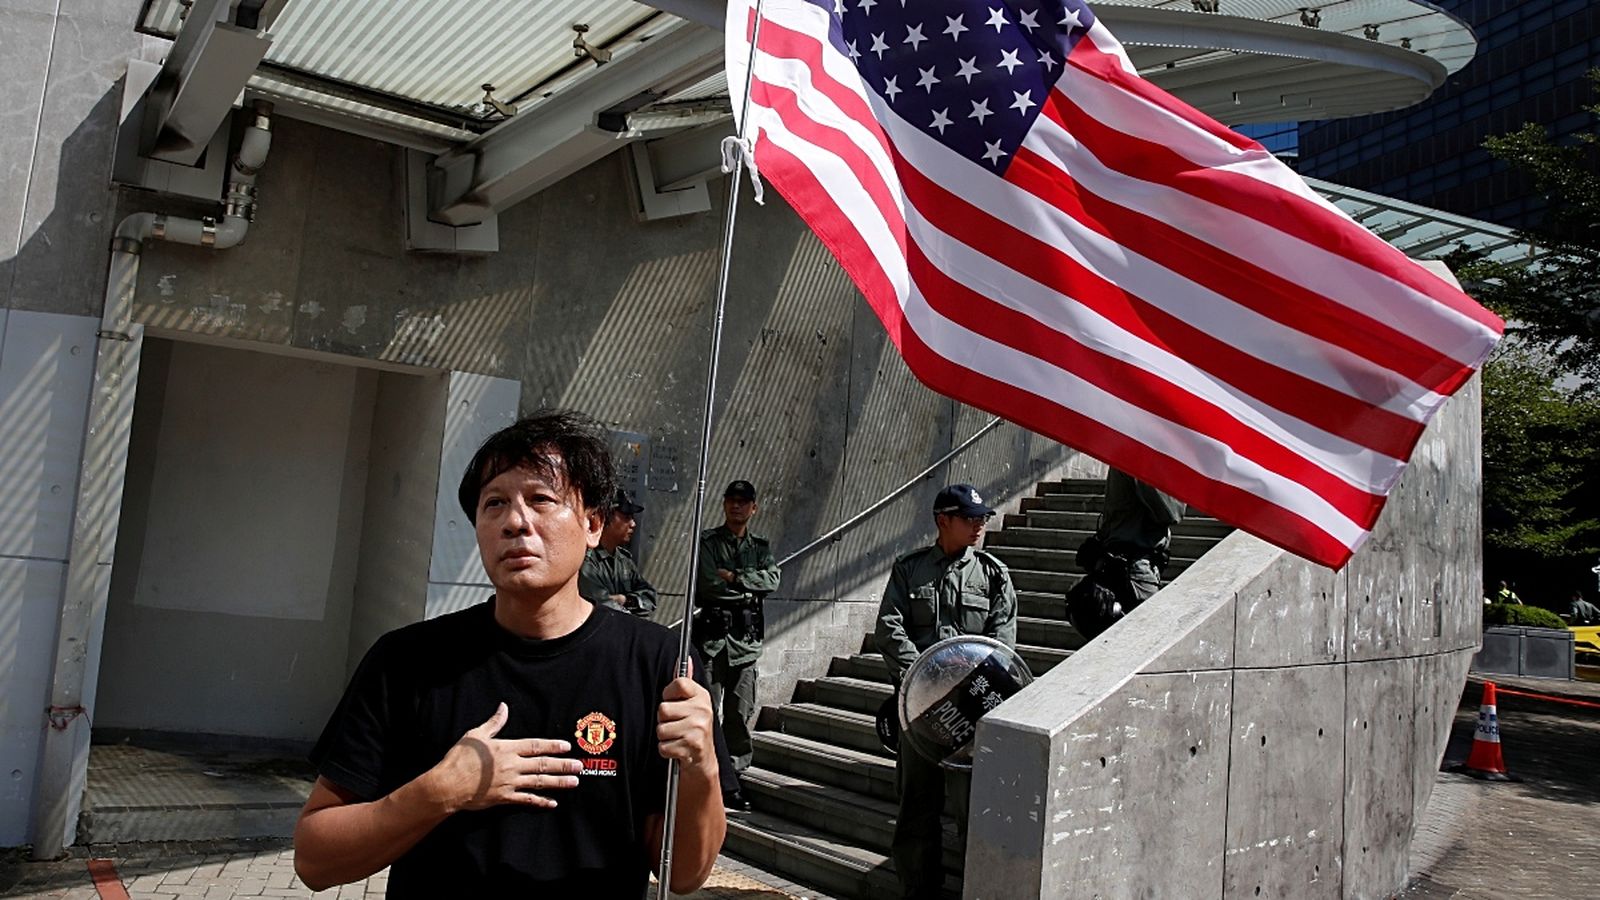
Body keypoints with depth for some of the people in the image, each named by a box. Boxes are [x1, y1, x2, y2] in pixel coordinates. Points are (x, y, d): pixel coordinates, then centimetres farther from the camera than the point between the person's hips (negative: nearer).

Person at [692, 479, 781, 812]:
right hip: (713, 633, -4)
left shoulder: (761, 547, 16)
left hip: (746, 637, 4)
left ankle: (733, 779, 14)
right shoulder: (707, 542, 3)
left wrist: (734, 577, -11)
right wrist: (749, 586, -4)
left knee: (741, 712, 6)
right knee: (708, 711, -6)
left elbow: (773, 579, -2)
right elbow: (708, 584, -11)